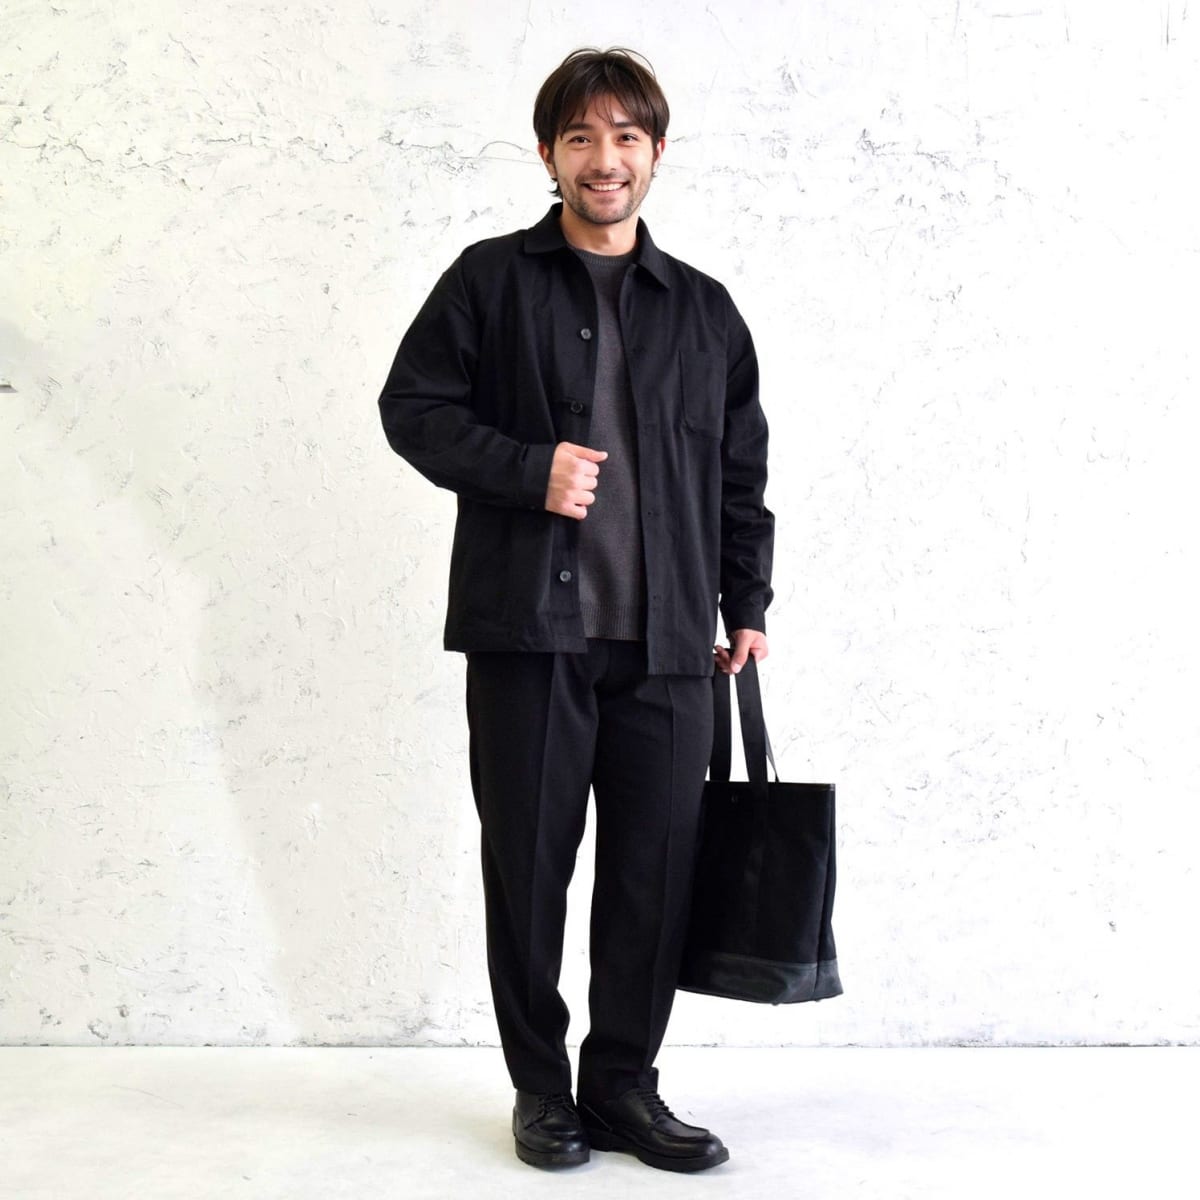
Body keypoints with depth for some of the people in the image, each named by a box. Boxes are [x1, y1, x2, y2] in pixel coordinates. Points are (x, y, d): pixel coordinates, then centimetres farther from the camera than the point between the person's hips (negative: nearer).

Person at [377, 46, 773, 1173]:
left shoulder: (704, 309, 14)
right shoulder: (491, 279, 5)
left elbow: (741, 473, 18)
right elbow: (413, 405, 1)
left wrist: (746, 604, 13)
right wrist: (528, 470, -12)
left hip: (665, 642, 3)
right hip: (528, 627, -2)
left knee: (653, 872, 5)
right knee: (529, 865, 5)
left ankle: (624, 1085, 20)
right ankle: (541, 1087, 21)